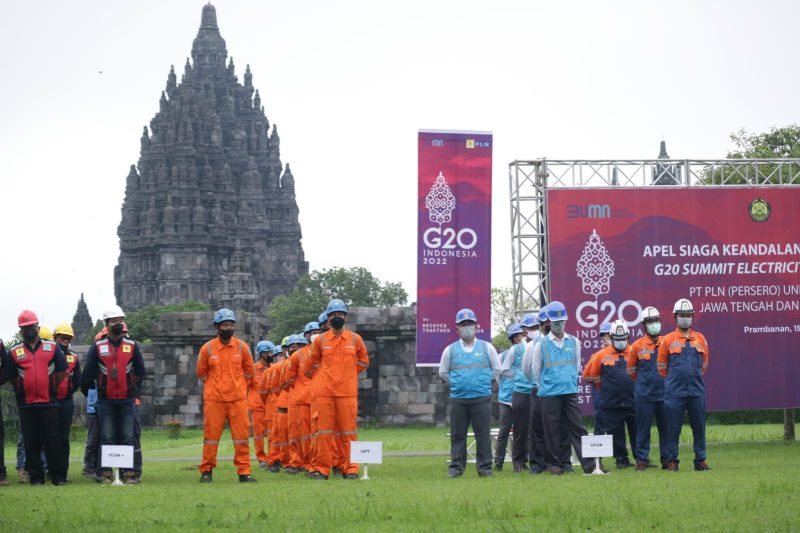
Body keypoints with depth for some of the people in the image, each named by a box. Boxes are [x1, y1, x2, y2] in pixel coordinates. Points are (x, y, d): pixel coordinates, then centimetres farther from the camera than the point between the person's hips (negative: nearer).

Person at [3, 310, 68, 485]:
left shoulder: (52, 347, 6)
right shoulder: (14, 352, 6)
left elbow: (62, 371, 10)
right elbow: (11, 377, 11)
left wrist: (50, 388, 8)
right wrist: (23, 391, 7)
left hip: (49, 403, -1)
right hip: (26, 405, 1)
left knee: (53, 441, 0)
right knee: (31, 443, 3)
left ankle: (58, 476, 4)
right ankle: (36, 477, 9)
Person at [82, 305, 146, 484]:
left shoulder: (132, 346, 6)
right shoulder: (98, 347, 1)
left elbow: (140, 372, 15)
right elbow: (89, 374, 6)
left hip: (127, 401, 1)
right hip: (105, 401, -1)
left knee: (128, 438, 0)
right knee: (106, 438, 1)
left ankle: (130, 472, 2)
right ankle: (105, 472, 4)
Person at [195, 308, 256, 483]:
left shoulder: (242, 347, 2)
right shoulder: (207, 348, -2)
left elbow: (248, 371, 14)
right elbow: (201, 373, 11)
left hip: (238, 399, 1)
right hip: (213, 400, -1)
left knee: (241, 436, -1)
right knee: (211, 436, 3)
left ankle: (244, 471, 3)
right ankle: (206, 471, 11)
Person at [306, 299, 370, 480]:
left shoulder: (355, 339, 5)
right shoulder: (320, 340, 5)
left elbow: (363, 363, 17)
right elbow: (312, 365, 17)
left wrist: (347, 372, 11)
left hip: (347, 392, 0)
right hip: (324, 392, 0)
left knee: (347, 431, 1)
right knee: (324, 431, 1)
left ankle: (349, 468, 6)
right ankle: (322, 468, 3)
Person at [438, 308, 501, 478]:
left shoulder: (487, 348, 6)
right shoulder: (450, 350, 7)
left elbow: (497, 369, 14)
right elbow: (443, 372, 17)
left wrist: (483, 381, 7)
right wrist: (456, 382, 9)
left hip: (481, 398, -1)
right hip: (458, 399, 1)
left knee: (483, 434, -1)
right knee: (457, 435, 2)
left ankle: (485, 467, 4)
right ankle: (456, 467, 8)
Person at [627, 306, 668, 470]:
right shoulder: (637, 346, 1)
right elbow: (631, 371, 11)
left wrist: (665, 382, 7)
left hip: (664, 393, 2)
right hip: (644, 395, -2)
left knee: (665, 426, 4)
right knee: (643, 427, 1)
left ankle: (667, 459, 11)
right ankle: (642, 459, 6)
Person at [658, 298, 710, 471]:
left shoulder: (700, 339, 10)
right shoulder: (668, 340, 2)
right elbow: (661, 366, 8)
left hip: (696, 390, 2)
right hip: (674, 392, -2)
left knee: (699, 426, 4)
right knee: (673, 427, 0)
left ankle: (700, 460, 10)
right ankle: (672, 461, 6)